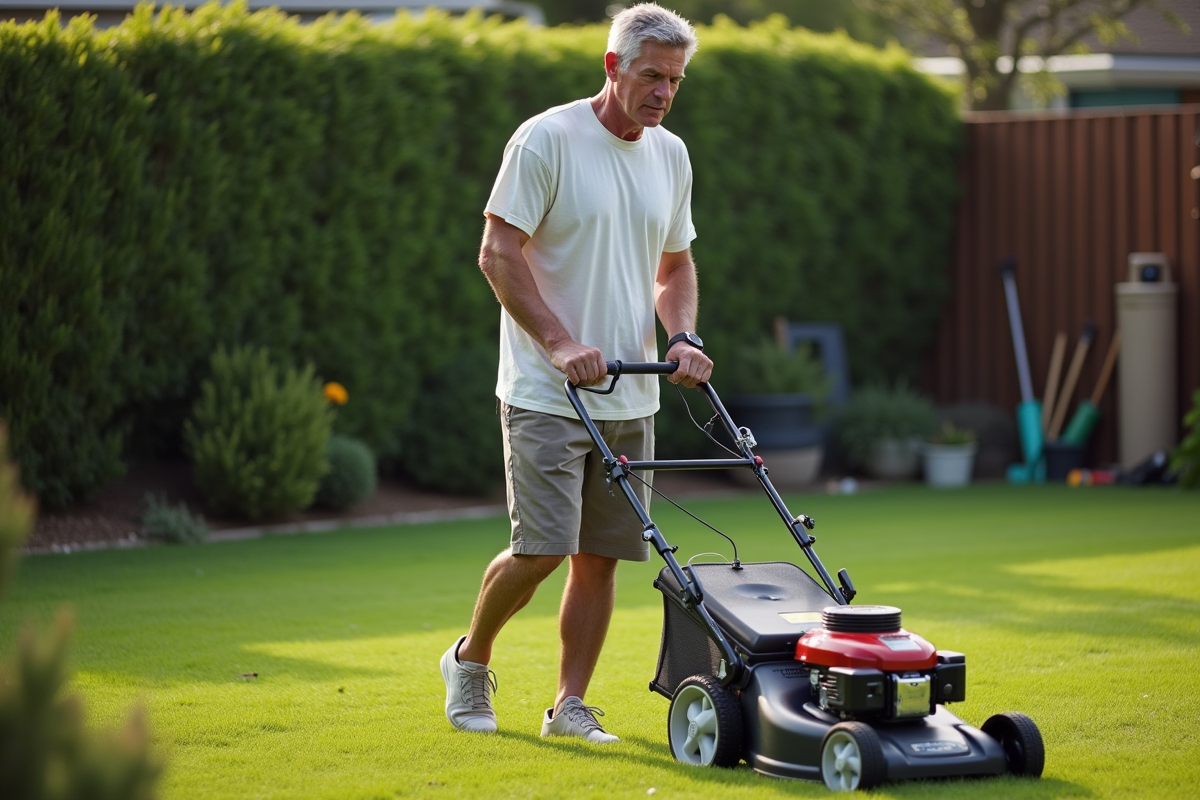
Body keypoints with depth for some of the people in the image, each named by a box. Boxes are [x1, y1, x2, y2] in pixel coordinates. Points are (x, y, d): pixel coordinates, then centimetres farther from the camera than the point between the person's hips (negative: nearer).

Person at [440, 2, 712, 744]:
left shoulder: (671, 156, 11)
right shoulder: (546, 140, -10)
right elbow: (499, 252, -12)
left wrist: (683, 337, 1)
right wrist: (560, 344, -20)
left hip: (631, 397, 6)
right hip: (546, 395, -6)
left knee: (600, 557, 4)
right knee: (542, 550, -11)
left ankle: (571, 705, 11)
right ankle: (470, 660, 13)